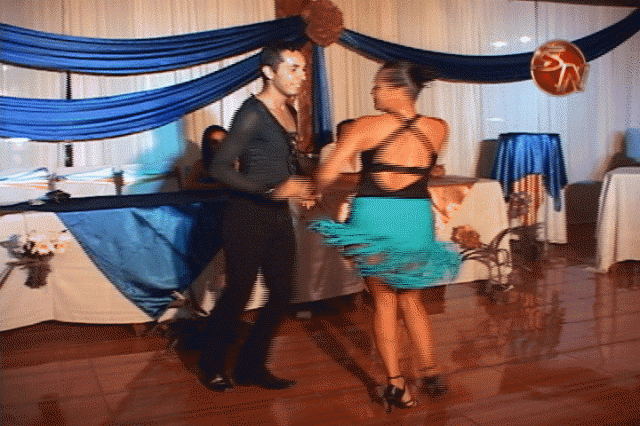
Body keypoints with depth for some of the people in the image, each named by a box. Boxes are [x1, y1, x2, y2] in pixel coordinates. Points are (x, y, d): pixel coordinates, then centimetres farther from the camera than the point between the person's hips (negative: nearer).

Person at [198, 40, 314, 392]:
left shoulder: (289, 112, 10)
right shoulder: (252, 112, -14)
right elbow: (219, 168, -20)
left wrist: (299, 187, 6)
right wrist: (273, 190, -25)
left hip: (279, 217, 8)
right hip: (248, 216, -8)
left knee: (281, 297, 8)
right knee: (238, 294, 3)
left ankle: (251, 366, 24)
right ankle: (212, 365, 26)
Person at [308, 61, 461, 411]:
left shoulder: (367, 126, -11)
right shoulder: (438, 129, -2)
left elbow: (327, 175, -10)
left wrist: (314, 194, 10)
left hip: (373, 220, -3)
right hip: (417, 222, 3)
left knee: (384, 302, 12)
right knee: (411, 301, 23)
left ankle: (396, 385, 13)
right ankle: (430, 372, 24)